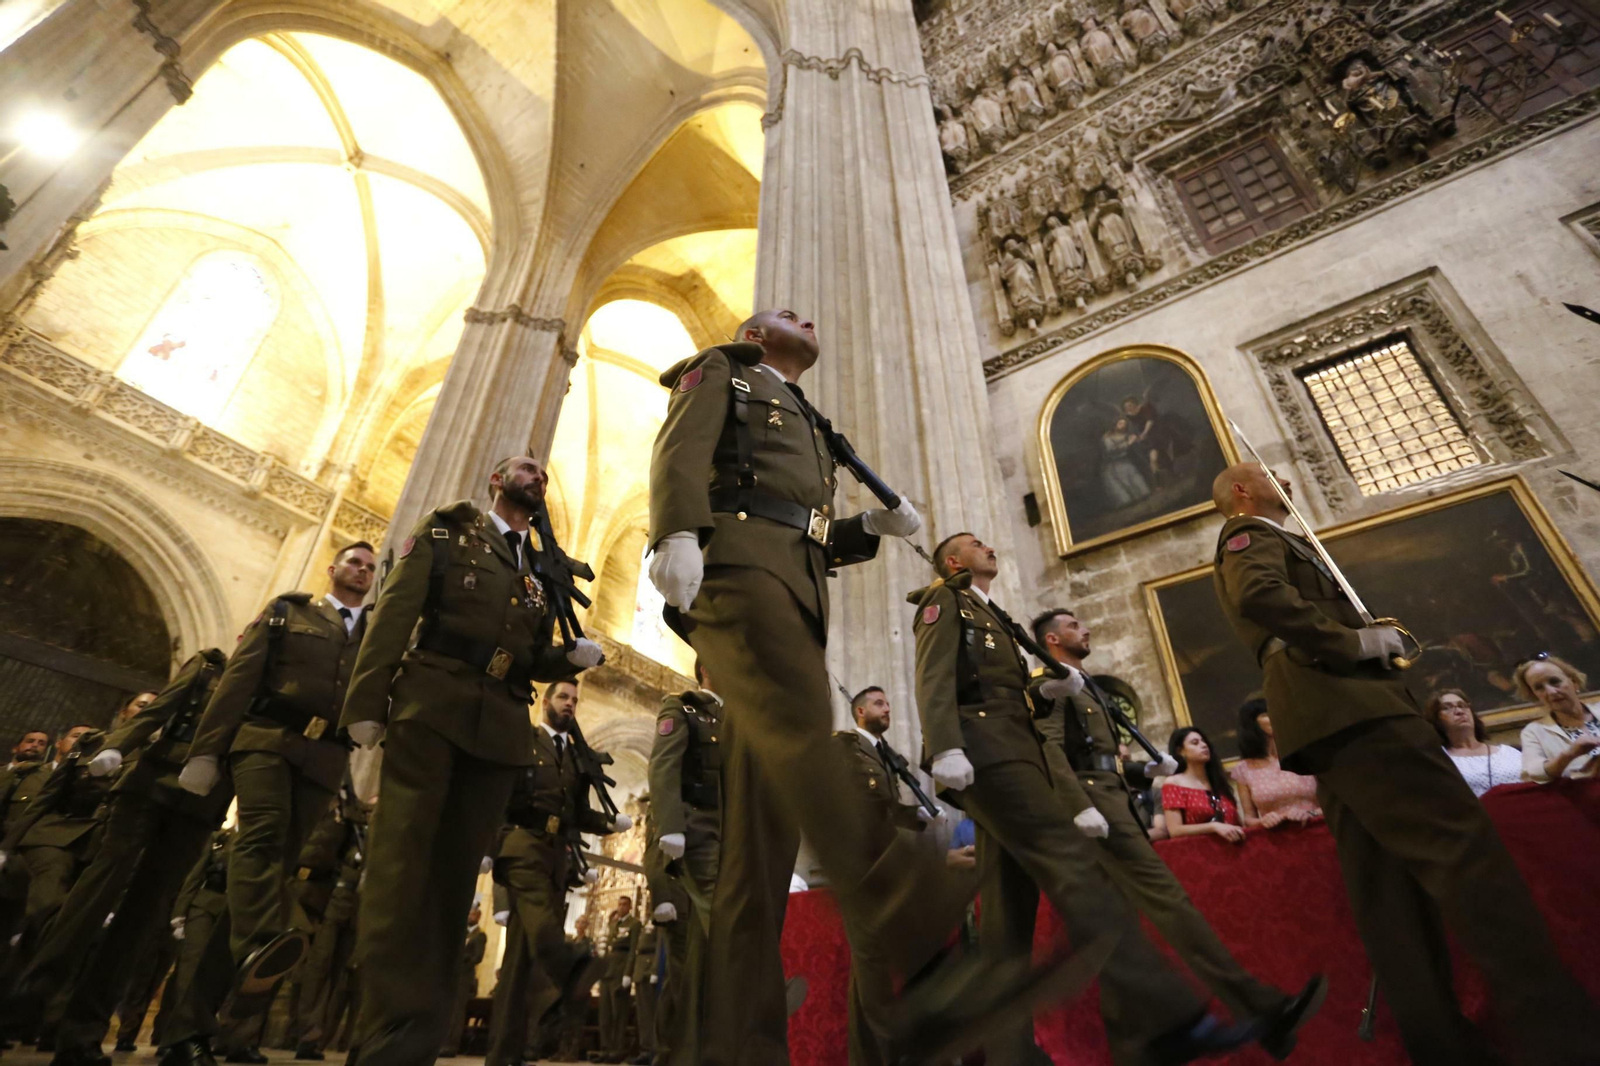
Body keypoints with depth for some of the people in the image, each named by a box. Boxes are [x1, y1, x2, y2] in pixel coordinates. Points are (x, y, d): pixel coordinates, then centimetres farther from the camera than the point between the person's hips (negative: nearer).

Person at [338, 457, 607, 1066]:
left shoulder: (543, 569, 23)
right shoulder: (446, 530, 12)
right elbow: (395, 612, 0)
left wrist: (574, 657, -1)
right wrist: (365, 702, -12)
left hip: (502, 726, 4)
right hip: (431, 704, -4)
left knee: (456, 870, 4)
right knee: (403, 853, -11)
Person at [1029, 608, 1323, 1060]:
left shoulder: (1090, 686, 25)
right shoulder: (1050, 684, -3)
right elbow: (1050, 749, -16)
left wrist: (1145, 769, 14)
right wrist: (1079, 806, -25)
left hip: (1114, 795, 10)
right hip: (1093, 795, -10)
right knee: (1166, 895, -15)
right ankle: (1263, 1011, -18)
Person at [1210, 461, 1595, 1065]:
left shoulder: (1258, 542, 33)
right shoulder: (1251, 534, 2)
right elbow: (1260, 594, -20)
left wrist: (1360, 637, 16)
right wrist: (1350, 641, -15)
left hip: (1325, 713, 11)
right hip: (1340, 700, -11)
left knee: (1383, 882, 3)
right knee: (1464, 845, -16)